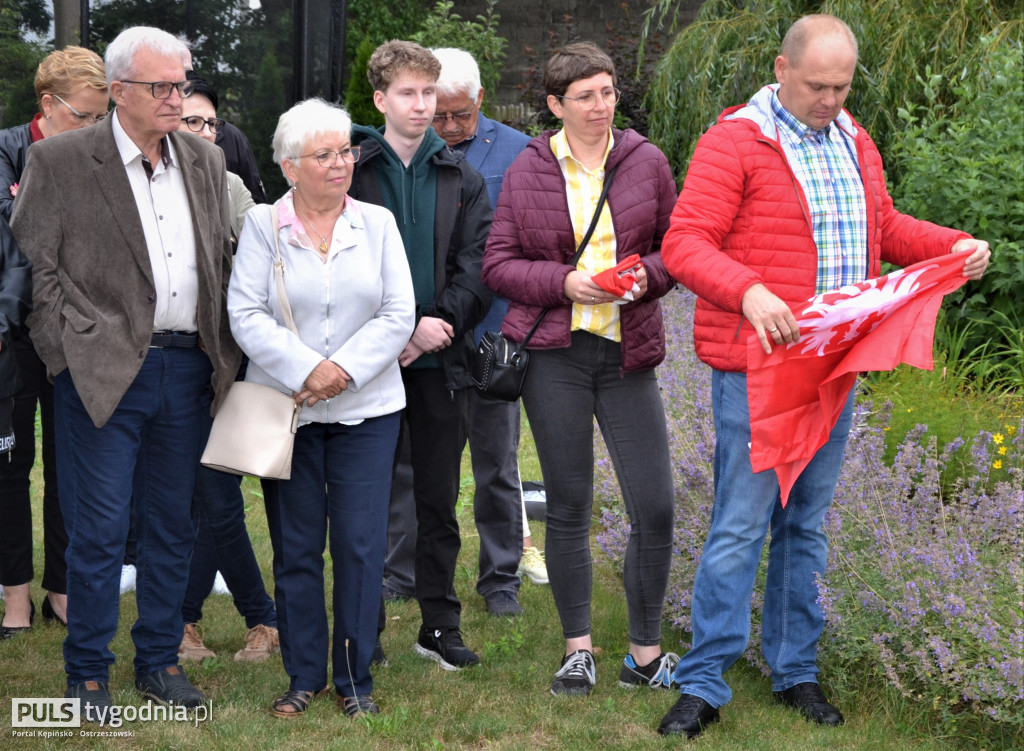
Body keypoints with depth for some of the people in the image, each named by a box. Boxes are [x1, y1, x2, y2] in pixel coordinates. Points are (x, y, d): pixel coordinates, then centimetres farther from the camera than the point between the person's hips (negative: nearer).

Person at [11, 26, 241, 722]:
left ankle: (160, 659, 25)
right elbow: (39, 266, -4)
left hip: (188, 369, 5)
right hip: (104, 371, -5)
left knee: (172, 525, 12)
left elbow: (224, 263, 15)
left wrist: (224, 353, 7)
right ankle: (88, 674, 12)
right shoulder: (59, 160, -4)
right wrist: (72, 351, -10)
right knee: (98, 528, -1)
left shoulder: (205, 161, 11)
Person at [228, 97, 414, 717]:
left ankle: (356, 678, 11)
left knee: (361, 545, -1)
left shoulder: (378, 224, 6)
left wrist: (345, 369, -13)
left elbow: (398, 315, 0)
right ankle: (304, 676, 17)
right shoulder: (263, 226, 2)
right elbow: (246, 316, -6)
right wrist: (305, 370, -17)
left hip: (366, 410, 1)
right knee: (296, 547, 5)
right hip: (285, 410, -1)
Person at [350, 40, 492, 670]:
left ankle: (441, 626, 16)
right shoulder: (351, 170, 1)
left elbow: (476, 265, 1)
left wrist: (442, 321, -14)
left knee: (440, 498, 8)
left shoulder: (462, 178, 9)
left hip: (441, 358, 2)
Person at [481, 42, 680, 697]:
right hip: (554, 353, -1)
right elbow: (498, 265, 2)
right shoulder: (528, 171, 3)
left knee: (656, 508, -3)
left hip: (628, 352, 1)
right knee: (568, 507, 6)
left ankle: (645, 654, 13)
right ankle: (578, 651, 19)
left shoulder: (646, 161, 4)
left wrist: (647, 276, -11)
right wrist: (563, 282, -13)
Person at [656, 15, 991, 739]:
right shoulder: (734, 140, -10)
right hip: (757, 366, -7)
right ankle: (704, 686, 3)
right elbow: (685, 242, -16)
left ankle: (796, 670, 25)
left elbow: (886, 227, 25)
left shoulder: (854, 141, 14)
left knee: (806, 523, 14)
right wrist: (748, 292, -33)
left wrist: (955, 245, 7)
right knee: (740, 527, -5)